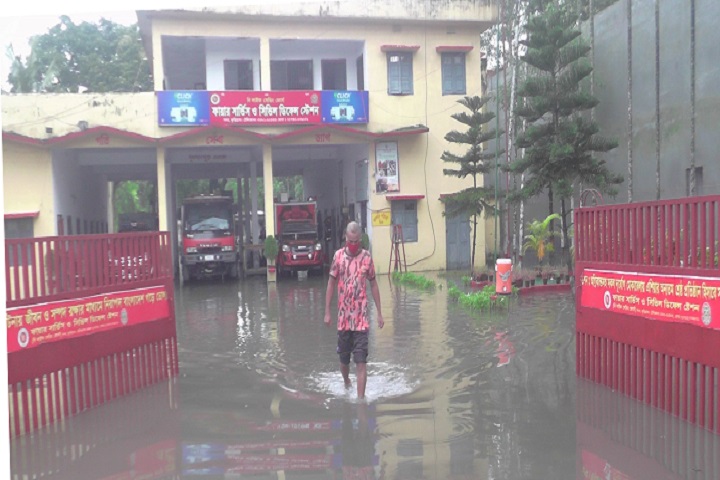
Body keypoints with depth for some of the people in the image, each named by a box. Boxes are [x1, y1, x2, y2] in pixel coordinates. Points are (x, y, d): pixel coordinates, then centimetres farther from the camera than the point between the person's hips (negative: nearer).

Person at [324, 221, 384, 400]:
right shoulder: (338, 256, -1)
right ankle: (346, 385, 42)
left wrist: (379, 313, 5)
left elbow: (373, 285, 5)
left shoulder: (367, 257, -3)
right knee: (343, 358, 16)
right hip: (343, 317, 2)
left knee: (361, 361, -5)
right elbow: (331, 284, 5)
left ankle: (361, 397, -2)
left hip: (362, 317, -2)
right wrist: (327, 312, 2)